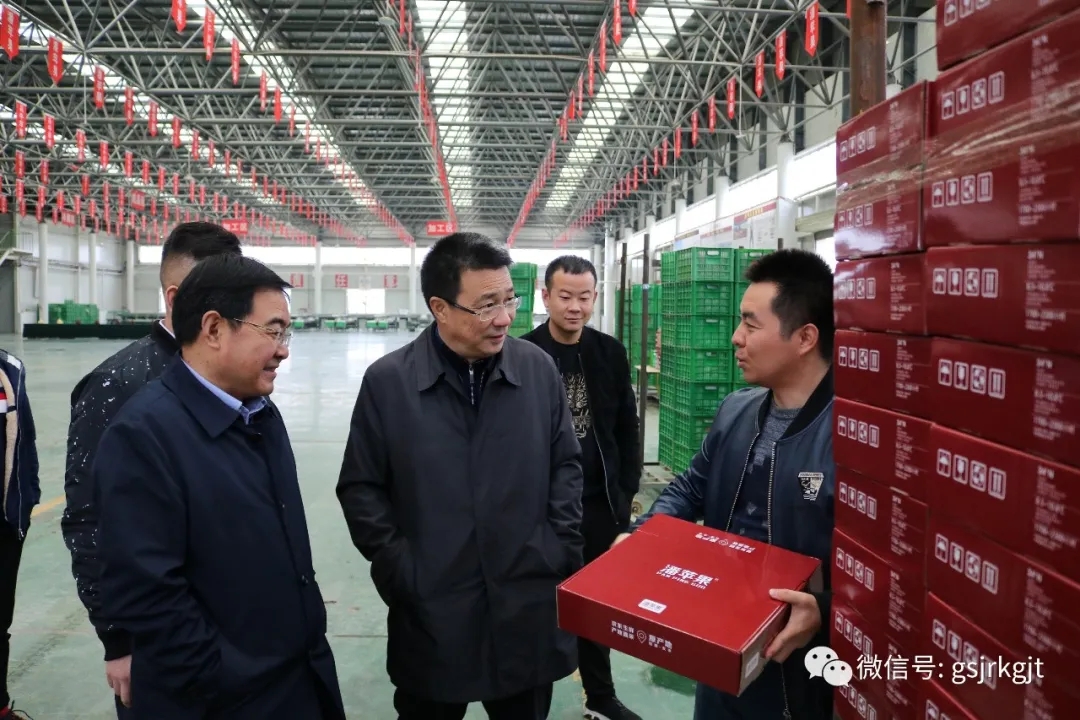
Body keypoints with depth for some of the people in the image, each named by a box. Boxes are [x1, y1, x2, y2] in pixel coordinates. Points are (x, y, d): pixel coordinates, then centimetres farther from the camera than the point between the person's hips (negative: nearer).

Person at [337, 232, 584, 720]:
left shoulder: (538, 368, -2)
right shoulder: (387, 381, -7)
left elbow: (566, 464, 5)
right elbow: (361, 488, -1)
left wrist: (560, 548, -2)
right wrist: (399, 570, -6)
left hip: (530, 604, 2)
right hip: (431, 611, -1)